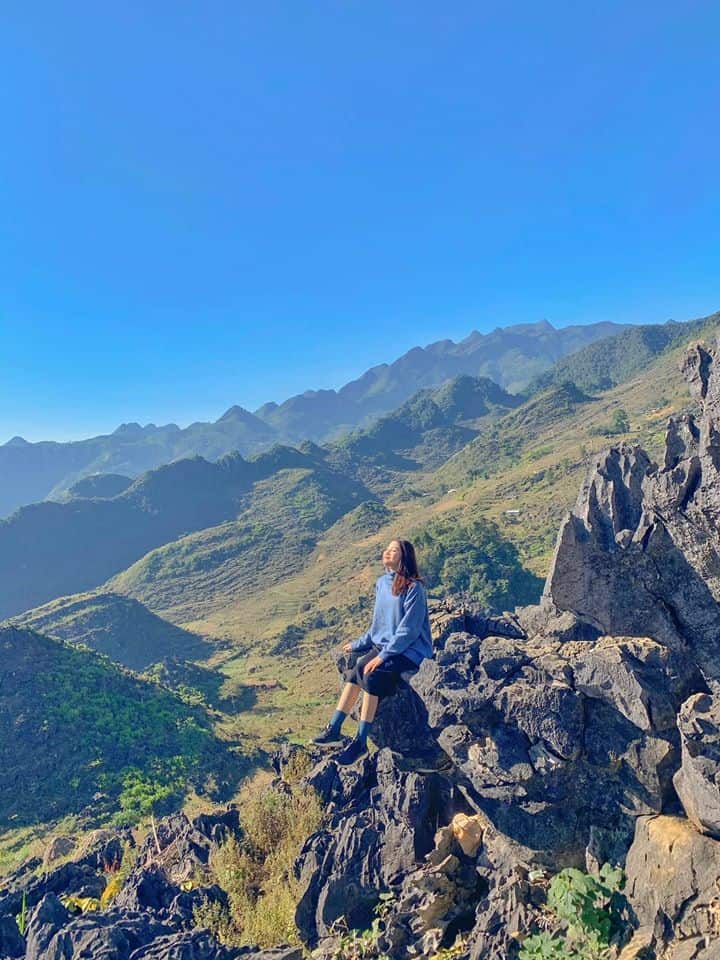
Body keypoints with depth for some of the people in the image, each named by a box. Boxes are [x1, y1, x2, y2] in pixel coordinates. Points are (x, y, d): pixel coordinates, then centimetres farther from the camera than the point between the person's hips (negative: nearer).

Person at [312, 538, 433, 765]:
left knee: (370, 674, -27)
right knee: (355, 670, -17)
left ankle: (360, 742, -20)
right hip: (384, 645, 7)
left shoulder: (413, 588, -14)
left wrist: (383, 655, -22)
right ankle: (334, 730, -13)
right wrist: (358, 644, 12)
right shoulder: (381, 583, 9)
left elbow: (408, 630, -19)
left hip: (409, 651, -7)